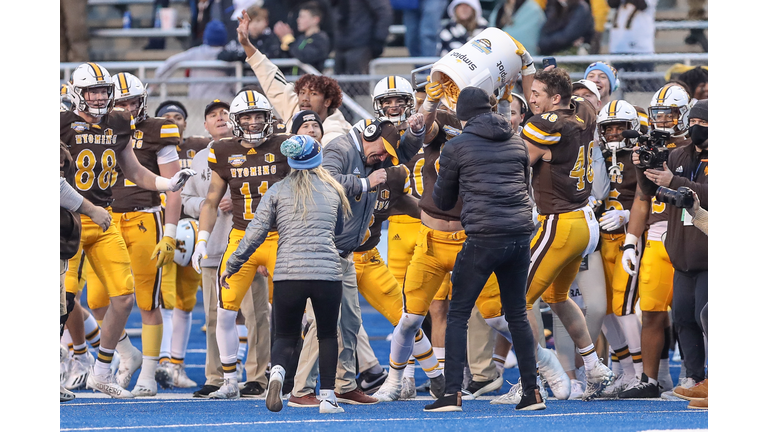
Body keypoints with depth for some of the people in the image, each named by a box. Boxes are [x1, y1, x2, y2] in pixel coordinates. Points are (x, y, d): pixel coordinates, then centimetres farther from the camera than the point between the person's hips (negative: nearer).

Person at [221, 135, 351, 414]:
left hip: (288, 273, 0)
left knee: (286, 336, 11)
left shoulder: (277, 191, 6)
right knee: (327, 335, 18)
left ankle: (277, 372, -21)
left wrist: (231, 266, 11)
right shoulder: (333, 191, 12)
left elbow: (255, 233, 3)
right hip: (328, 272, 0)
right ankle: (327, 396, 10)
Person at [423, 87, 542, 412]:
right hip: (520, 234, 5)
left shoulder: (457, 147, 0)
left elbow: (442, 201, 11)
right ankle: (532, 393, 11)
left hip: (483, 238, -5)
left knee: (458, 315, 3)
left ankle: (452, 394, -6)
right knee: (517, 314, 15)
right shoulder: (517, 142, 13)